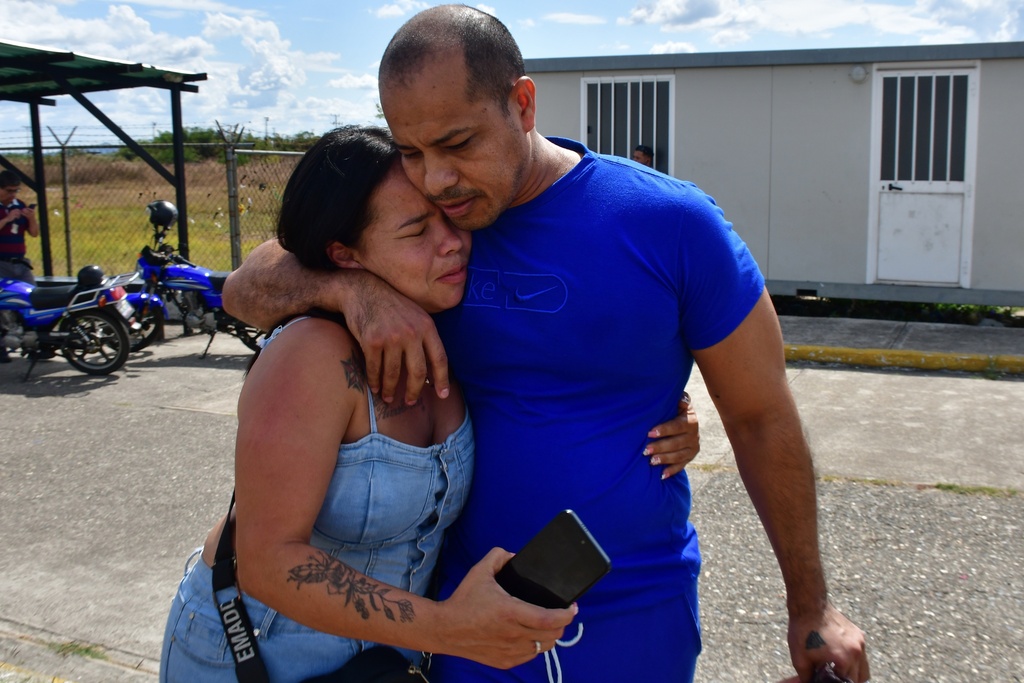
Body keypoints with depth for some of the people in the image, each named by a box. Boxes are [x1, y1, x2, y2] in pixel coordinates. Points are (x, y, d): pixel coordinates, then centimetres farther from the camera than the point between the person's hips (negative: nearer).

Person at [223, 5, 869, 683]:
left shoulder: (670, 223, -16)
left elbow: (763, 417, -8)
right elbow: (248, 289, -4)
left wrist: (810, 607, 0)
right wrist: (351, 287, -26)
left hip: (636, 619, -2)